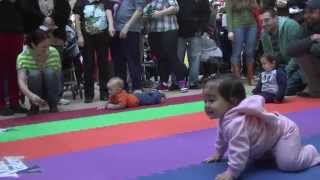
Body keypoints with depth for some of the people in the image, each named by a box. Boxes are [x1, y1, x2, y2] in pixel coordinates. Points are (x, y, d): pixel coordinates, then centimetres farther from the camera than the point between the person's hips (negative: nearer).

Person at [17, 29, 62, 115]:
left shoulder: (54, 52, -15)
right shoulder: (23, 57, -23)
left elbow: (58, 76, -6)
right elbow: (21, 81, -36)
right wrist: (30, 95, -56)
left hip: (52, 90, 1)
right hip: (34, 93, -1)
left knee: (50, 73, -29)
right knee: (34, 74, -31)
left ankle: (53, 105, -12)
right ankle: (34, 107, -11)